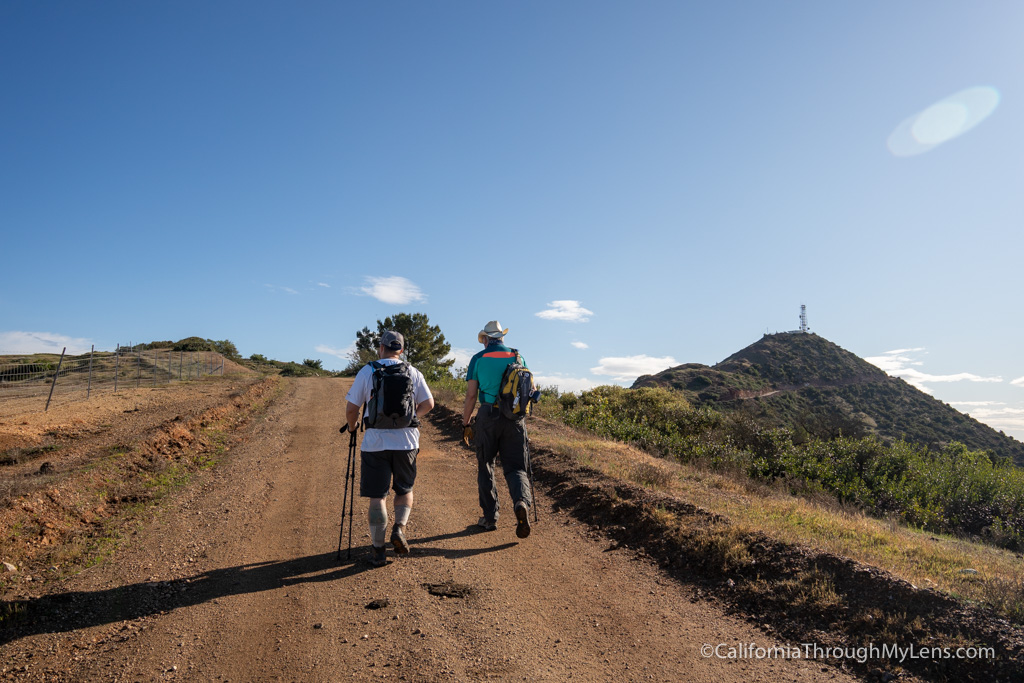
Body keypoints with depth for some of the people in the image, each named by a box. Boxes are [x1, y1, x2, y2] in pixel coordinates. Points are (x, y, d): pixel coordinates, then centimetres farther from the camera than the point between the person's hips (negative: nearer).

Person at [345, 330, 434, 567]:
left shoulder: (367, 371, -2)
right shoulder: (413, 372, 5)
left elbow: (351, 409, -2)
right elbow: (428, 404, 6)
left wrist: (352, 426, 19)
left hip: (375, 443, -2)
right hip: (406, 441, 2)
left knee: (377, 497, 6)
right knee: (405, 489, 20)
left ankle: (378, 550, 9)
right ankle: (400, 527, -1)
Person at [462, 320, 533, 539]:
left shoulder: (479, 359, 0)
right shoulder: (517, 357, 8)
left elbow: (471, 395, -3)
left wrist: (465, 423, 7)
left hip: (488, 416, -2)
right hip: (515, 418, 2)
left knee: (486, 466, 13)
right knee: (515, 466, 7)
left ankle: (490, 518, 16)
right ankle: (521, 501, -21)